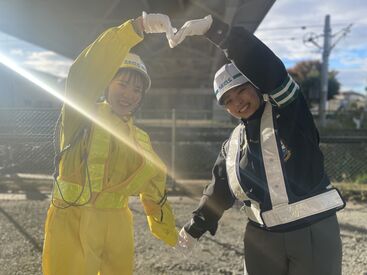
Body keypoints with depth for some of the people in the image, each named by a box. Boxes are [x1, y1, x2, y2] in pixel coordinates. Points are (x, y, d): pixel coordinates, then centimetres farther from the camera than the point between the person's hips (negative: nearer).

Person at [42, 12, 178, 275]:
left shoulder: (142, 140, 11)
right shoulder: (83, 115, -5)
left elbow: (154, 189, 20)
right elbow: (86, 72, -24)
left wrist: (169, 232, 24)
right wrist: (137, 27, -34)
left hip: (117, 225, 5)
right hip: (73, 222, -5)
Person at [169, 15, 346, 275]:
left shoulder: (288, 110, -7)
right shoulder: (233, 144, 8)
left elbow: (267, 66, -24)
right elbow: (219, 192, 17)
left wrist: (212, 27, -29)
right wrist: (195, 228, 21)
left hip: (315, 231, -4)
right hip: (262, 238, 5)